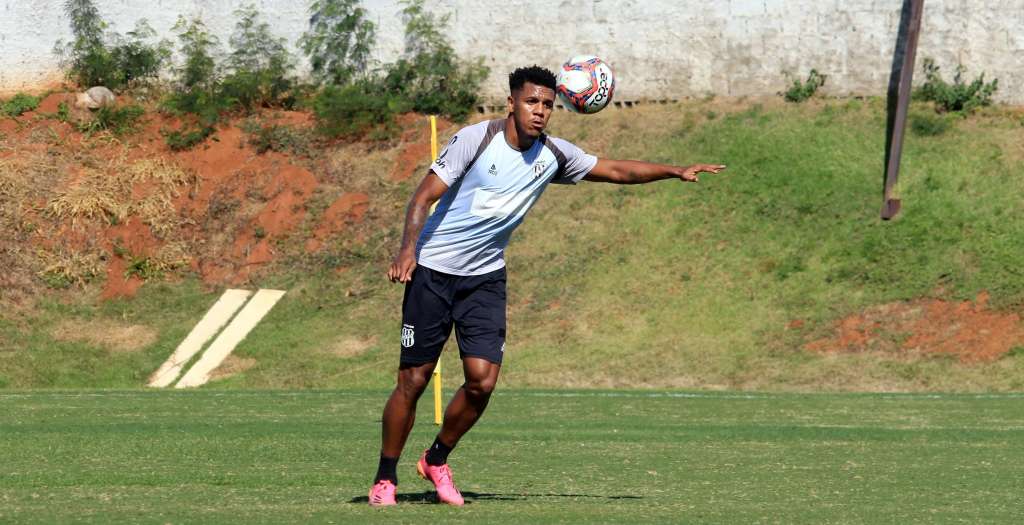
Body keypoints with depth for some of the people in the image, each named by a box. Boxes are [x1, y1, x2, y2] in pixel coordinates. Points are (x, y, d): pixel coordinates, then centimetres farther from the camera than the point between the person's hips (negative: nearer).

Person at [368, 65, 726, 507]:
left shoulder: (553, 155, 1)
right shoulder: (476, 139, -14)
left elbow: (616, 170, 9)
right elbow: (425, 195, -15)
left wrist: (677, 171, -1)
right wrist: (408, 248, -30)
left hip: (485, 278, 4)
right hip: (432, 271, -4)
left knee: (482, 380, -10)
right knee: (413, 380, -5)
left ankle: (437, 461, 14)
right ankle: (385, 478, 11)